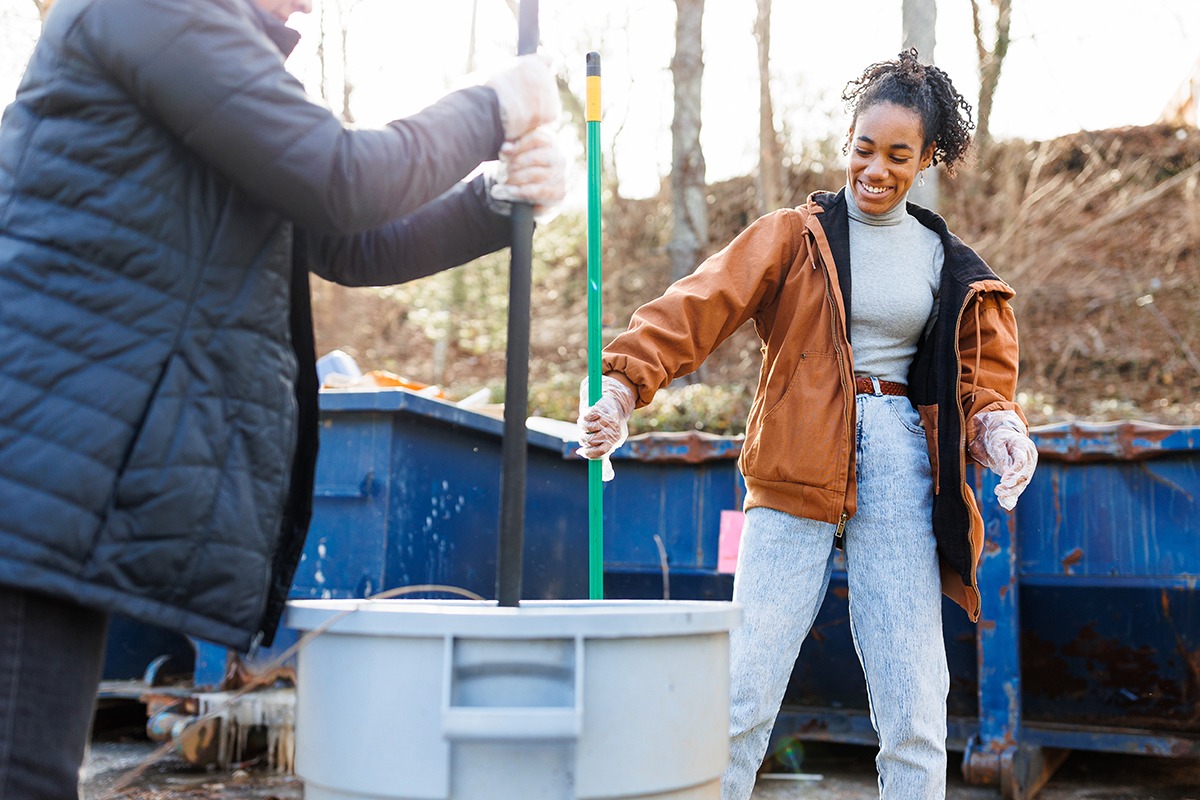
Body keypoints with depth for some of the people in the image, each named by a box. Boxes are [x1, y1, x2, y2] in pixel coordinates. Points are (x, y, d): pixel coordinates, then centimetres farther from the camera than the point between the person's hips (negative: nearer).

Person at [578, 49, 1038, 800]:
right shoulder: (795, 237, 6)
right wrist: (625, 383, -25)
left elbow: (977, 375, 15)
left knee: (915, 708, 1)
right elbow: (700, 306, -9)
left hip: (901, 466, 3)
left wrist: (1000, 428, -9)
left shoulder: (951, 266, 16)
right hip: (798, 471, -2)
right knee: (745, 694, -5)